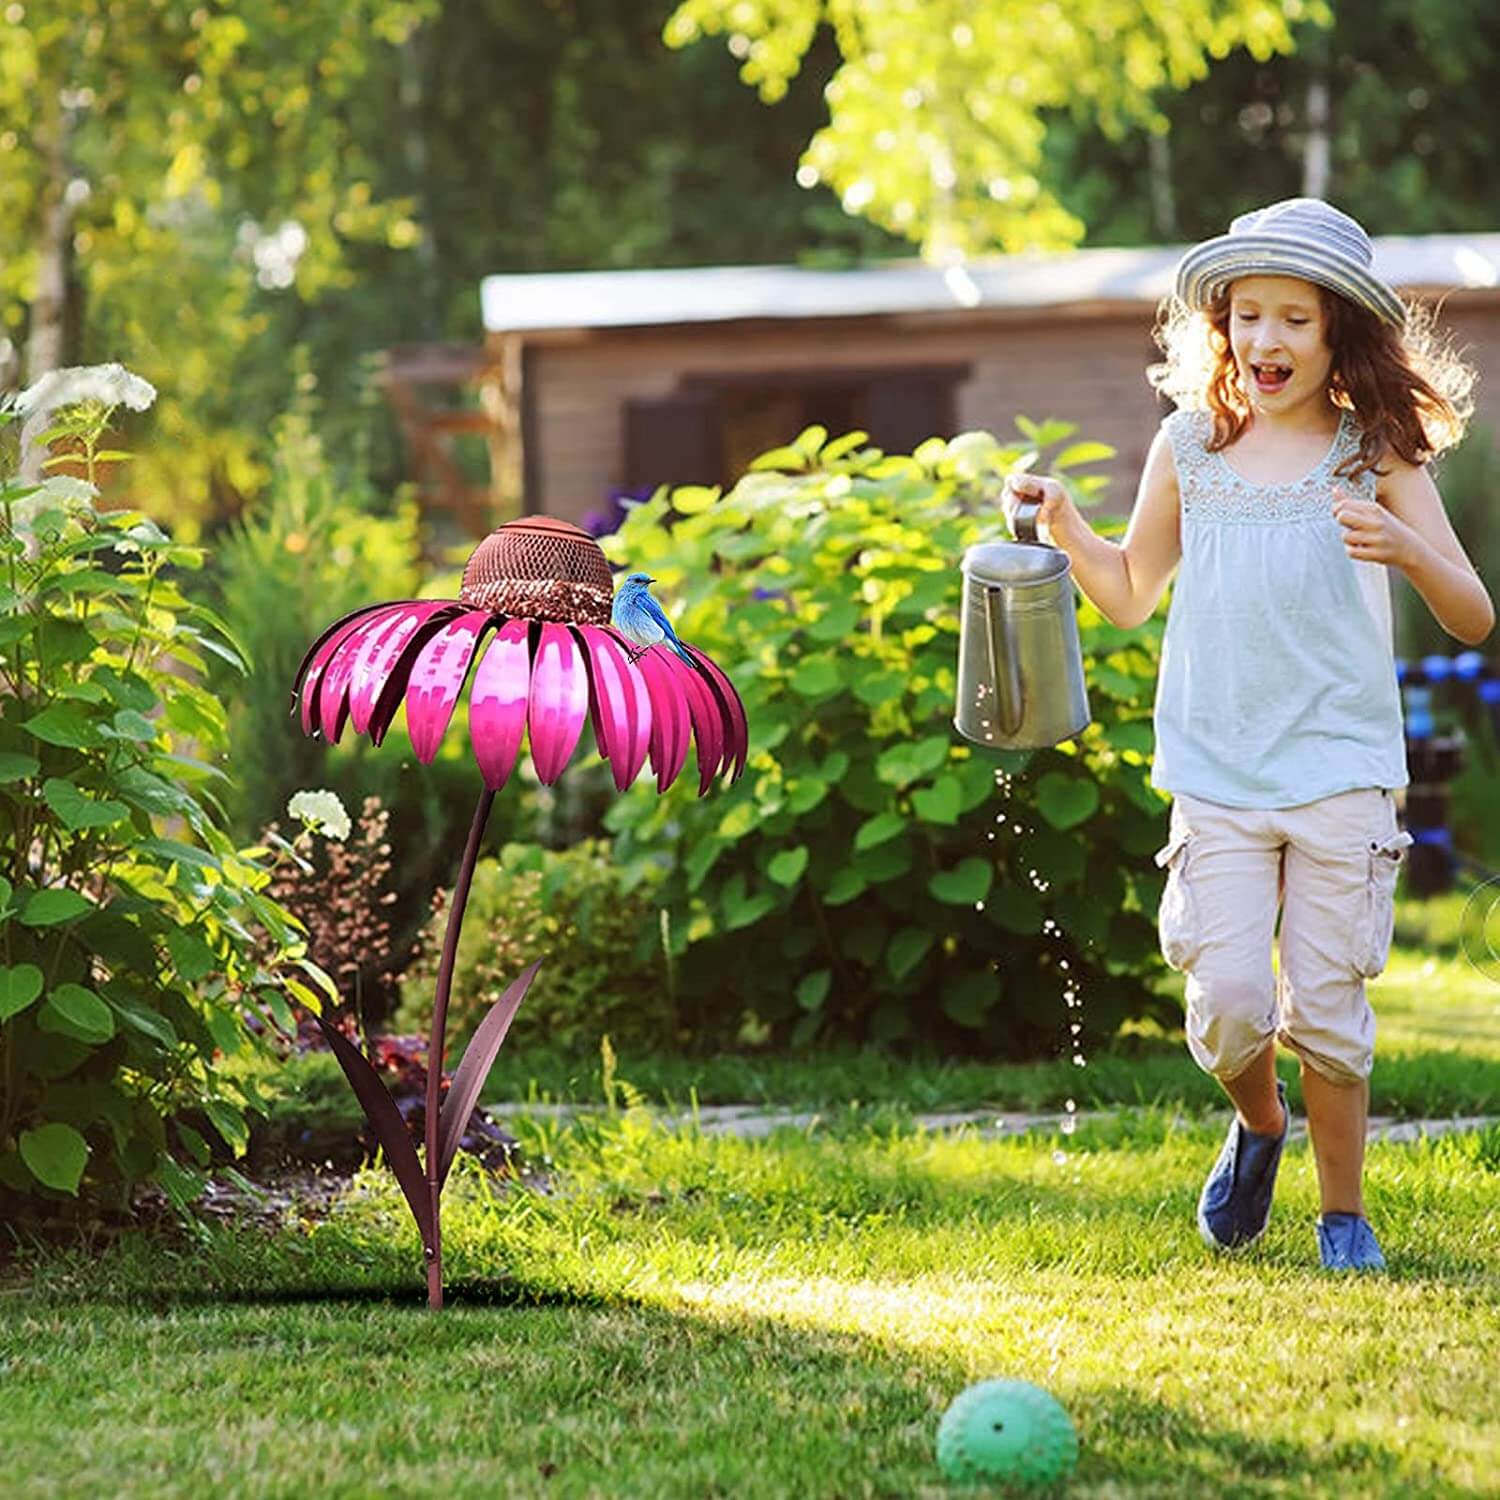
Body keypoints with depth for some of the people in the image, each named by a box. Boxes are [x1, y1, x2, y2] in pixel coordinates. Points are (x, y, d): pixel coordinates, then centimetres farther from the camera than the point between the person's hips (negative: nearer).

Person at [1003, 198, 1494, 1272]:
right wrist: (1063, 526, 4)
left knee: (1327, 1010, -2)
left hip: (1341, 775, -2)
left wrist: (1405, 548, -21)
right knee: (1228, 1002, -8)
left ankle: (1344, 1213, 18)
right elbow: (1130, 593, 22)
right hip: (1217, 779, 2)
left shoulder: (1375, 456, 2)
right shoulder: (1191, 448, 9)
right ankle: (1258, 1123, 25)